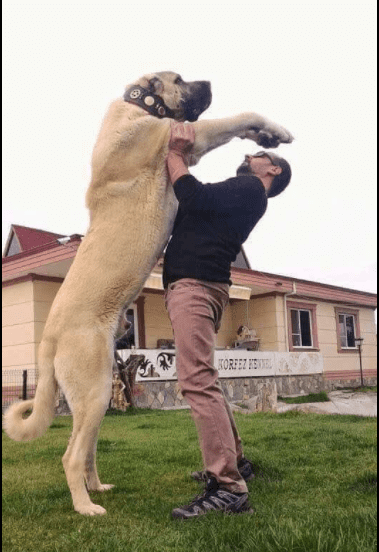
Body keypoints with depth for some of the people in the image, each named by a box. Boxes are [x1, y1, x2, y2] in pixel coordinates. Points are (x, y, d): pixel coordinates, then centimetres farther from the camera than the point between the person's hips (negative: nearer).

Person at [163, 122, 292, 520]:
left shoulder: (250, 189, -1)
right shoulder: (236, 194, 28)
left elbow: (196, 197, -13)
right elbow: (187, 205, 26)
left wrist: (174, 154, -3)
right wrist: (176, 158, 19)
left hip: (195, 285, -11)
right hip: (186, 286, 11)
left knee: (197, 380, -21)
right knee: (202, 381, 15)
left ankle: (227, 487, -23)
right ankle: (233, 461, 24)